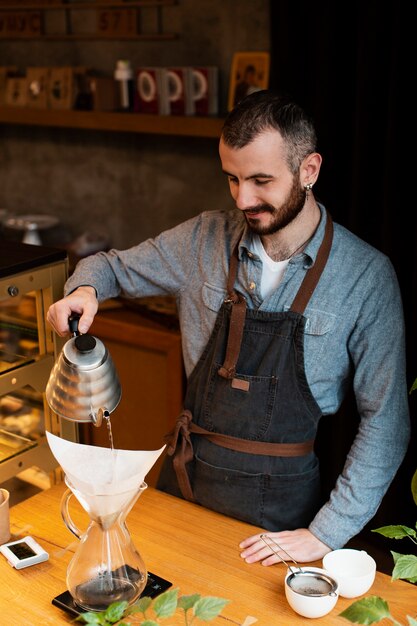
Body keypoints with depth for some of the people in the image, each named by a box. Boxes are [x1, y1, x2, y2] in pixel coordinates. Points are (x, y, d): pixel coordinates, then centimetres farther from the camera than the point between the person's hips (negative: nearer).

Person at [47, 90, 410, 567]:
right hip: (185, 476, 3)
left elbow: (385, 421, -13)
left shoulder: (367, 275, -15)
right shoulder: (205, 239, -6)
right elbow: (114, 266, 9)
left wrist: (327, 534, -15)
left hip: (279, 501, -2)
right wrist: (84, 290, -15)